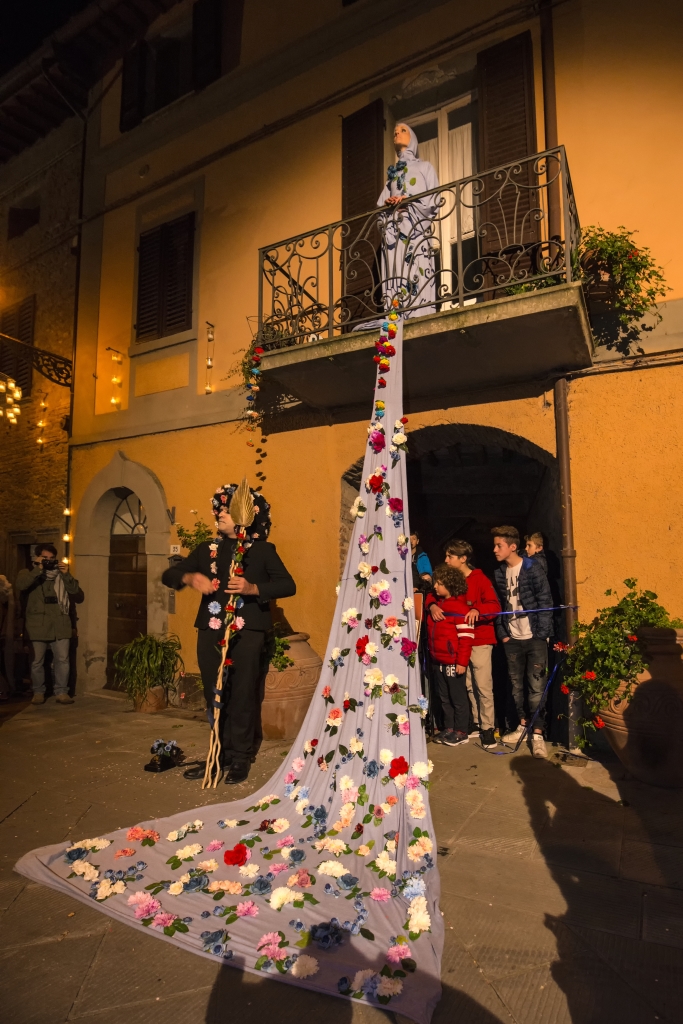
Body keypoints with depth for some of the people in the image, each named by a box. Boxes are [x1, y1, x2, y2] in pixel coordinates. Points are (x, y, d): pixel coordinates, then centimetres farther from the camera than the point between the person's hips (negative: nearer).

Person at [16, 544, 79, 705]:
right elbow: (20, 585, -16)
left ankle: (61, 692, 9)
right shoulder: (28, 572, 7)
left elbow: (74, 589, 3)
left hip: (60, 624, 2)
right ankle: (38, 692, 19)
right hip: (38, 625, -2)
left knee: (62, 659, 2)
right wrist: (38, 569, -19)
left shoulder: (61, 573, 14)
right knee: (37, 661, 5)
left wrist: (66, 574, -11)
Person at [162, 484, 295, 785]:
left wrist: (253, 588, -19)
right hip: (210, 632, 4)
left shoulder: (262, 549, 3)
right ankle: (220, 755, 25)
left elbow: (288, 585, -5)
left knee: (243, 697, 0)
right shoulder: (207, 549, 14)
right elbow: (169, 575, 13)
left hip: (248, 633, -4)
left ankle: (240, 759, 14)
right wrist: (190, 577, -8)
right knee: (215, 697, 10)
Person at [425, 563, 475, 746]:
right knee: (444, 697, 17)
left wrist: (462, 662, -18)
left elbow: (466, 637, -17)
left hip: (453, 662, -8)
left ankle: (461, 732, 17)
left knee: (458, 698, 6)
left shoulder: (460, 607, -16)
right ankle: (448, 729, 29)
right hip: (437, 661, 8)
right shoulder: (435, 602, 7)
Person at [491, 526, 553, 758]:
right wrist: (501, 632, 1)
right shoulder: (499, 573, 7)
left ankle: (537, 734, 5)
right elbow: (498, 605, 9)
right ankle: (522, 725, 27)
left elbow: (545, 602, -10)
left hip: (534, 637, -5)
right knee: (516, 685, 13)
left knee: (536, 687, -3)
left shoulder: (532, 568, -9)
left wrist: (542, 634, -14)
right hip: (512, 639, 5)